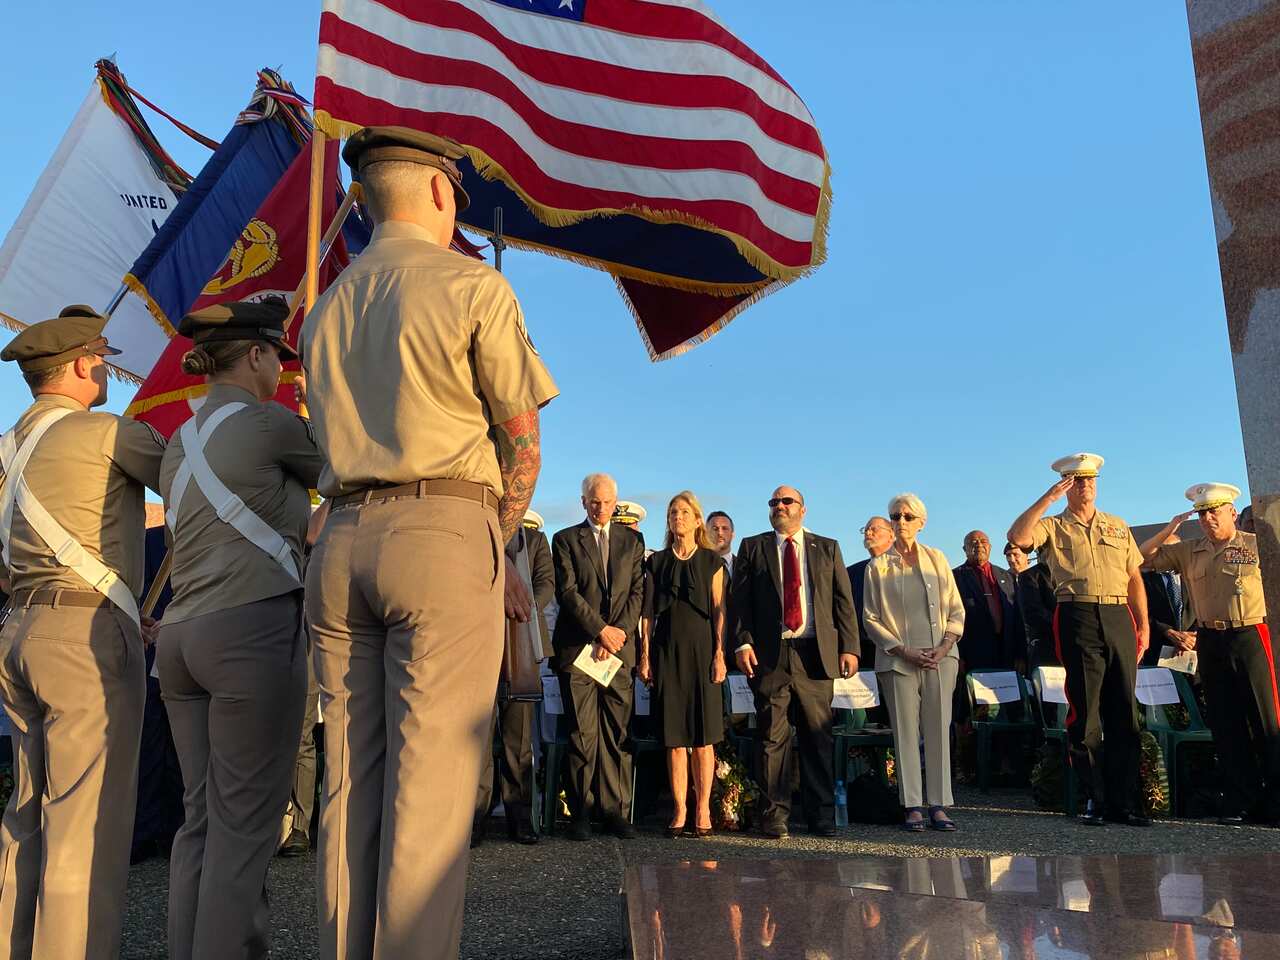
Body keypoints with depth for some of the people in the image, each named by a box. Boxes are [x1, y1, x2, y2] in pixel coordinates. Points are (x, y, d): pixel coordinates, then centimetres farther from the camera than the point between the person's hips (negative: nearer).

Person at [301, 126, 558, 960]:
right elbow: (523, 442, 0)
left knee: (350, 784, 7)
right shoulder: (473, 285, 1)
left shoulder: (327, 310, 20)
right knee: (432, 788, -5)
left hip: (343, 540, 6)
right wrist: (498, 551, 13)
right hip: (445, 533, -6)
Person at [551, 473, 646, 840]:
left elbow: (637, 592, 7)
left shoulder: (632, 541, 15)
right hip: (578, 649, -2)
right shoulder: (565, 540, 8)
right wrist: (600, 629, -10)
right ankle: (581, 813, 4)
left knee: (618, 734, 0)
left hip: (620, 648, 2)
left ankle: (615, 811, 6)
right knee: (582, 734, -2)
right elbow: (567, 592, -2)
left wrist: (619, 632, -6)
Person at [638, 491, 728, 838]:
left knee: (703, 735, -1)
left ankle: (703, 810, 7)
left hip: (701, 649, -2)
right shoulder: (657, 562, 11)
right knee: (674, 737, 2)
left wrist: (719, 654, -7)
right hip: (666, 649, 2)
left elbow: (719, 610, 1)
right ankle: (680, 811, 7)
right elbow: (649, 610, 9)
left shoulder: (711, 560, 6)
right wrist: (645, 654, 2)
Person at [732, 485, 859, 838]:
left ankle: (822, 817, 14)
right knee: (773, 738, 1)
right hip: (769, 655, -1)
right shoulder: (752, 548, 10)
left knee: (818, 737, 5)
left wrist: (849, 647, 0)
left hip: (816, 654, 1)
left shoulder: (827, 548, 13)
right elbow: (740, 600, 5)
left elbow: (843, 600, 9)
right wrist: (743, 642, -8)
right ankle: (774, 817, 9)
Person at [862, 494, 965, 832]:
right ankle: (913, 807, 2)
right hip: (898, 661, -1)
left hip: (940, 657, 1)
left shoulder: (937, 559, 11)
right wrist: (904, 652, -7)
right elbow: (871, 619, 3)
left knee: (939, 730, 0)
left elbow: (956, 610, 10)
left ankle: (939, 805, 5)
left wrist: (944, 646, -5)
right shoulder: (878, 566, 6)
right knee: (906, 732, -2)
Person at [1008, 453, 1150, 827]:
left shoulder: (1118, 527, 20)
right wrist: (1048, 497, -11)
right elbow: (1017, 536, -13)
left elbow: (1135, 579, 17)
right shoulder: (1052, 527, 9)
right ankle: (1094, 799, 7)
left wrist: (1143, 626, 7)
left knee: (1124, 712, 5)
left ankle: (1123, 802, 13)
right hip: (1077, 618, -4)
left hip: (1119, 618, 4)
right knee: (1085, 712, -1)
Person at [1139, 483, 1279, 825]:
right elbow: (1144, 557, 14)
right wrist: (1168, 531, 3)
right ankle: (1239, 801, 14)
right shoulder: (1188, 551, 11)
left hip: (1249, 637, -4)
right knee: (1225, 723, 7)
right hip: (1210, 643, 4)